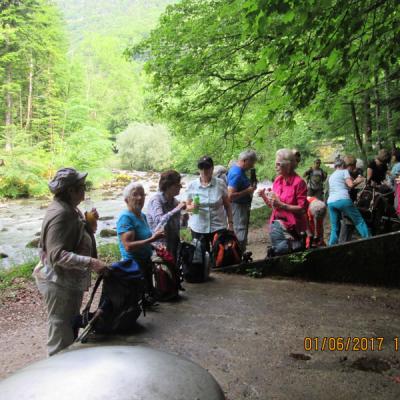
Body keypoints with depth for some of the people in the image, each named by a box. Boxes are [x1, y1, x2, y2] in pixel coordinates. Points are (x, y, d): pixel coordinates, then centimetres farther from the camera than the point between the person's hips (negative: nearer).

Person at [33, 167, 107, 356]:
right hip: (59, 283, -10)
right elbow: (57, 254, -31)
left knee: (71, 326, 24)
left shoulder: (70, 209, 6)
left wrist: (89, 222, 1)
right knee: (61, 333, 5)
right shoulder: (60, 214, -25)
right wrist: (90, 262, -36)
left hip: (71, 280, 11)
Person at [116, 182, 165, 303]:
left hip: (146, 262, 9)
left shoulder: (142, 215, 7)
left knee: (149, 296, 20)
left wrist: (155, 241, 7)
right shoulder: (125, 217, -19)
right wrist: (152, 239, -29)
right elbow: (128, 246, -28)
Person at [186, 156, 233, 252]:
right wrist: (192, 207, -15)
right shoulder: (192, 185, 0)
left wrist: (230, 222, 1)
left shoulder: (220, 184, -2)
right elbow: (187, 206, 7)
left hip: (218, 227, -1)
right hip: (198, 228, 1)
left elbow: (227, 205, 5)